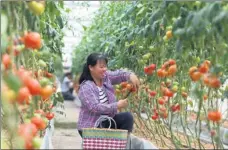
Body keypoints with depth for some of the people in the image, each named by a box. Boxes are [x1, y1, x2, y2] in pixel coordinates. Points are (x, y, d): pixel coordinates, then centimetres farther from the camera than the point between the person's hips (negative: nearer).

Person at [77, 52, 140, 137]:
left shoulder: (106, 76, 1)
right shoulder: (85, 88, -20)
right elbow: (95, 107, -29)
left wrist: (130, 75, -23)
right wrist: (117, 105, -29)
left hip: (107, 121, 7)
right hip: (90, 127, -7)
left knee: (127, 117, -12)